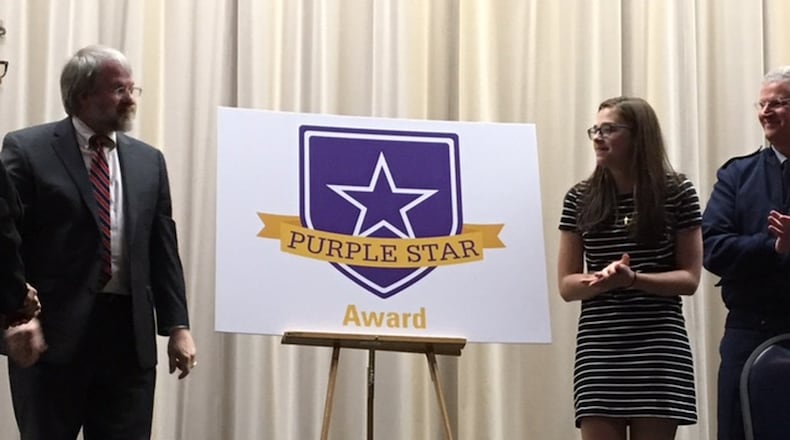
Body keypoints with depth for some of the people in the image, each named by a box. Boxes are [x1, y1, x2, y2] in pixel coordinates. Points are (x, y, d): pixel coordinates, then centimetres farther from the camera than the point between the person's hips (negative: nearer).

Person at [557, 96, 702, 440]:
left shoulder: (677, 193, 1)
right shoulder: (580, 198, 7)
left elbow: (690, 278, -1)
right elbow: (566, 285, 7)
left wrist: (632, 279, -17)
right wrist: (603, 280, -15)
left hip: (659, 348, -1)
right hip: (598, 349, 2)